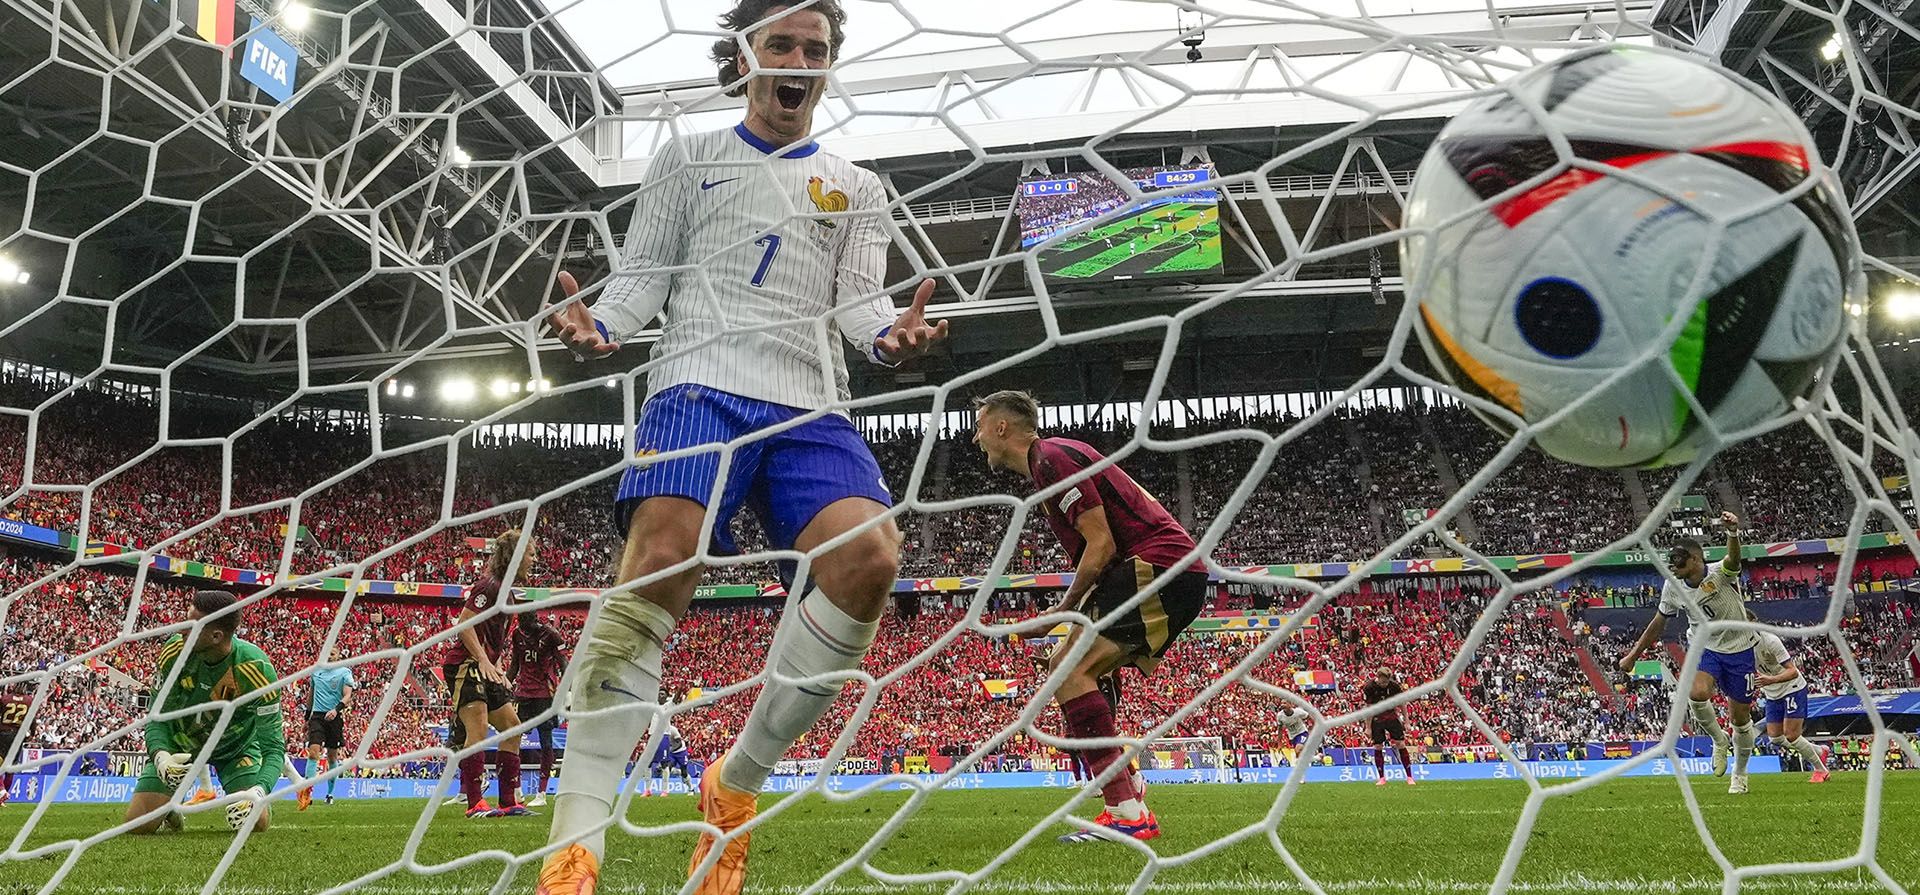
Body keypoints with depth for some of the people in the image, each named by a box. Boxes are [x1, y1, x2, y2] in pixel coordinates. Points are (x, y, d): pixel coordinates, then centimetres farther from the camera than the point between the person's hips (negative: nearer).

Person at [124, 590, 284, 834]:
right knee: (139, 823, -11)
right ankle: (168, 808, 25)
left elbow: (273, 745, -29)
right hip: (177, 743, 2)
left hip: (236, 747, -1)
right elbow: (157, 718, -14)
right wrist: (160, 756, -36)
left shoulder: (257, 669, -32)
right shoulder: (174, 652, -25)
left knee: (258, 822, -15)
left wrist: (259, 791, -47)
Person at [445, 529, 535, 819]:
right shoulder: (490, 585, -12)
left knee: (512, 727, 7)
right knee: (478, 729, -17)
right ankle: (476, 804, -16)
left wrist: (497, 667, 15)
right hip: (465, 665, -10)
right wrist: (484, 661, -23)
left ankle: (510, 802, 9)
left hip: (485, 669, 10)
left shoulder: (504, 589, 18)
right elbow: (464, 623, -19)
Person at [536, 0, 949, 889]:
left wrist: (890, 334, -14)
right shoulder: (687, 158, 19)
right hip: (700, 384, -2)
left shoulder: (857, 187, 23)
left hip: (811, 406, 3)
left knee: (869, 561, -24)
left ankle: (737, 784, -6)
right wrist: (597, 325, -10)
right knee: (658, 569, -26)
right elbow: (642, 275, 13)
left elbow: (858, 297, 10)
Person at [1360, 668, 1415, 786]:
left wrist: (1406, 721, -1)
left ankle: (1409, 777, -1)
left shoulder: (1394, 685, -15)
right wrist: (1368, 727, -10)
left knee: (1401, 744, -6)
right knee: (1378, 747, -1)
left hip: (1392, 715, 1)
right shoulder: (1369, 687, -18)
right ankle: (1381, 778, 10)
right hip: (1376, 718, -1)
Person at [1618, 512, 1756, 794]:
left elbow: (1733, 559, -45)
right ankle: (1718, 740, 3)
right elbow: (1659, 622, 7)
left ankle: (1740, 774, 32)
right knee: (1697, 693, -28)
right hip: (1705, 648, 3)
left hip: (1739, 648, -2)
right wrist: (1633, 655, 11)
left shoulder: (1720, 574, -21)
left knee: (1740, 716, 7)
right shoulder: (1673, 587, -7)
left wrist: (1733, 533, -68)